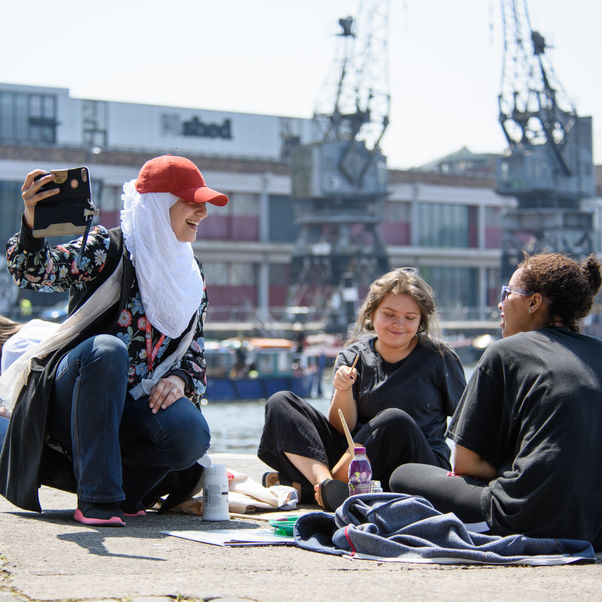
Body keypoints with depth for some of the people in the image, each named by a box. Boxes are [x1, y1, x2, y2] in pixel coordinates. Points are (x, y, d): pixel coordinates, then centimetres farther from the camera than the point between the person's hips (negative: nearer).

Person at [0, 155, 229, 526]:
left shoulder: (191, 276, 14)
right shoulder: (108, 249, -3)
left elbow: (196, 351, 16)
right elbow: (34, 273, -19)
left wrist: (179, 379, -8)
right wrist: (32, 224, -40)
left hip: (136, 405, 4)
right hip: (74, 398, -3)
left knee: (191, 433, -30)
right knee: (107, 348, -37)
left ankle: (122, 491, -1)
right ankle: (97, 499, -35)